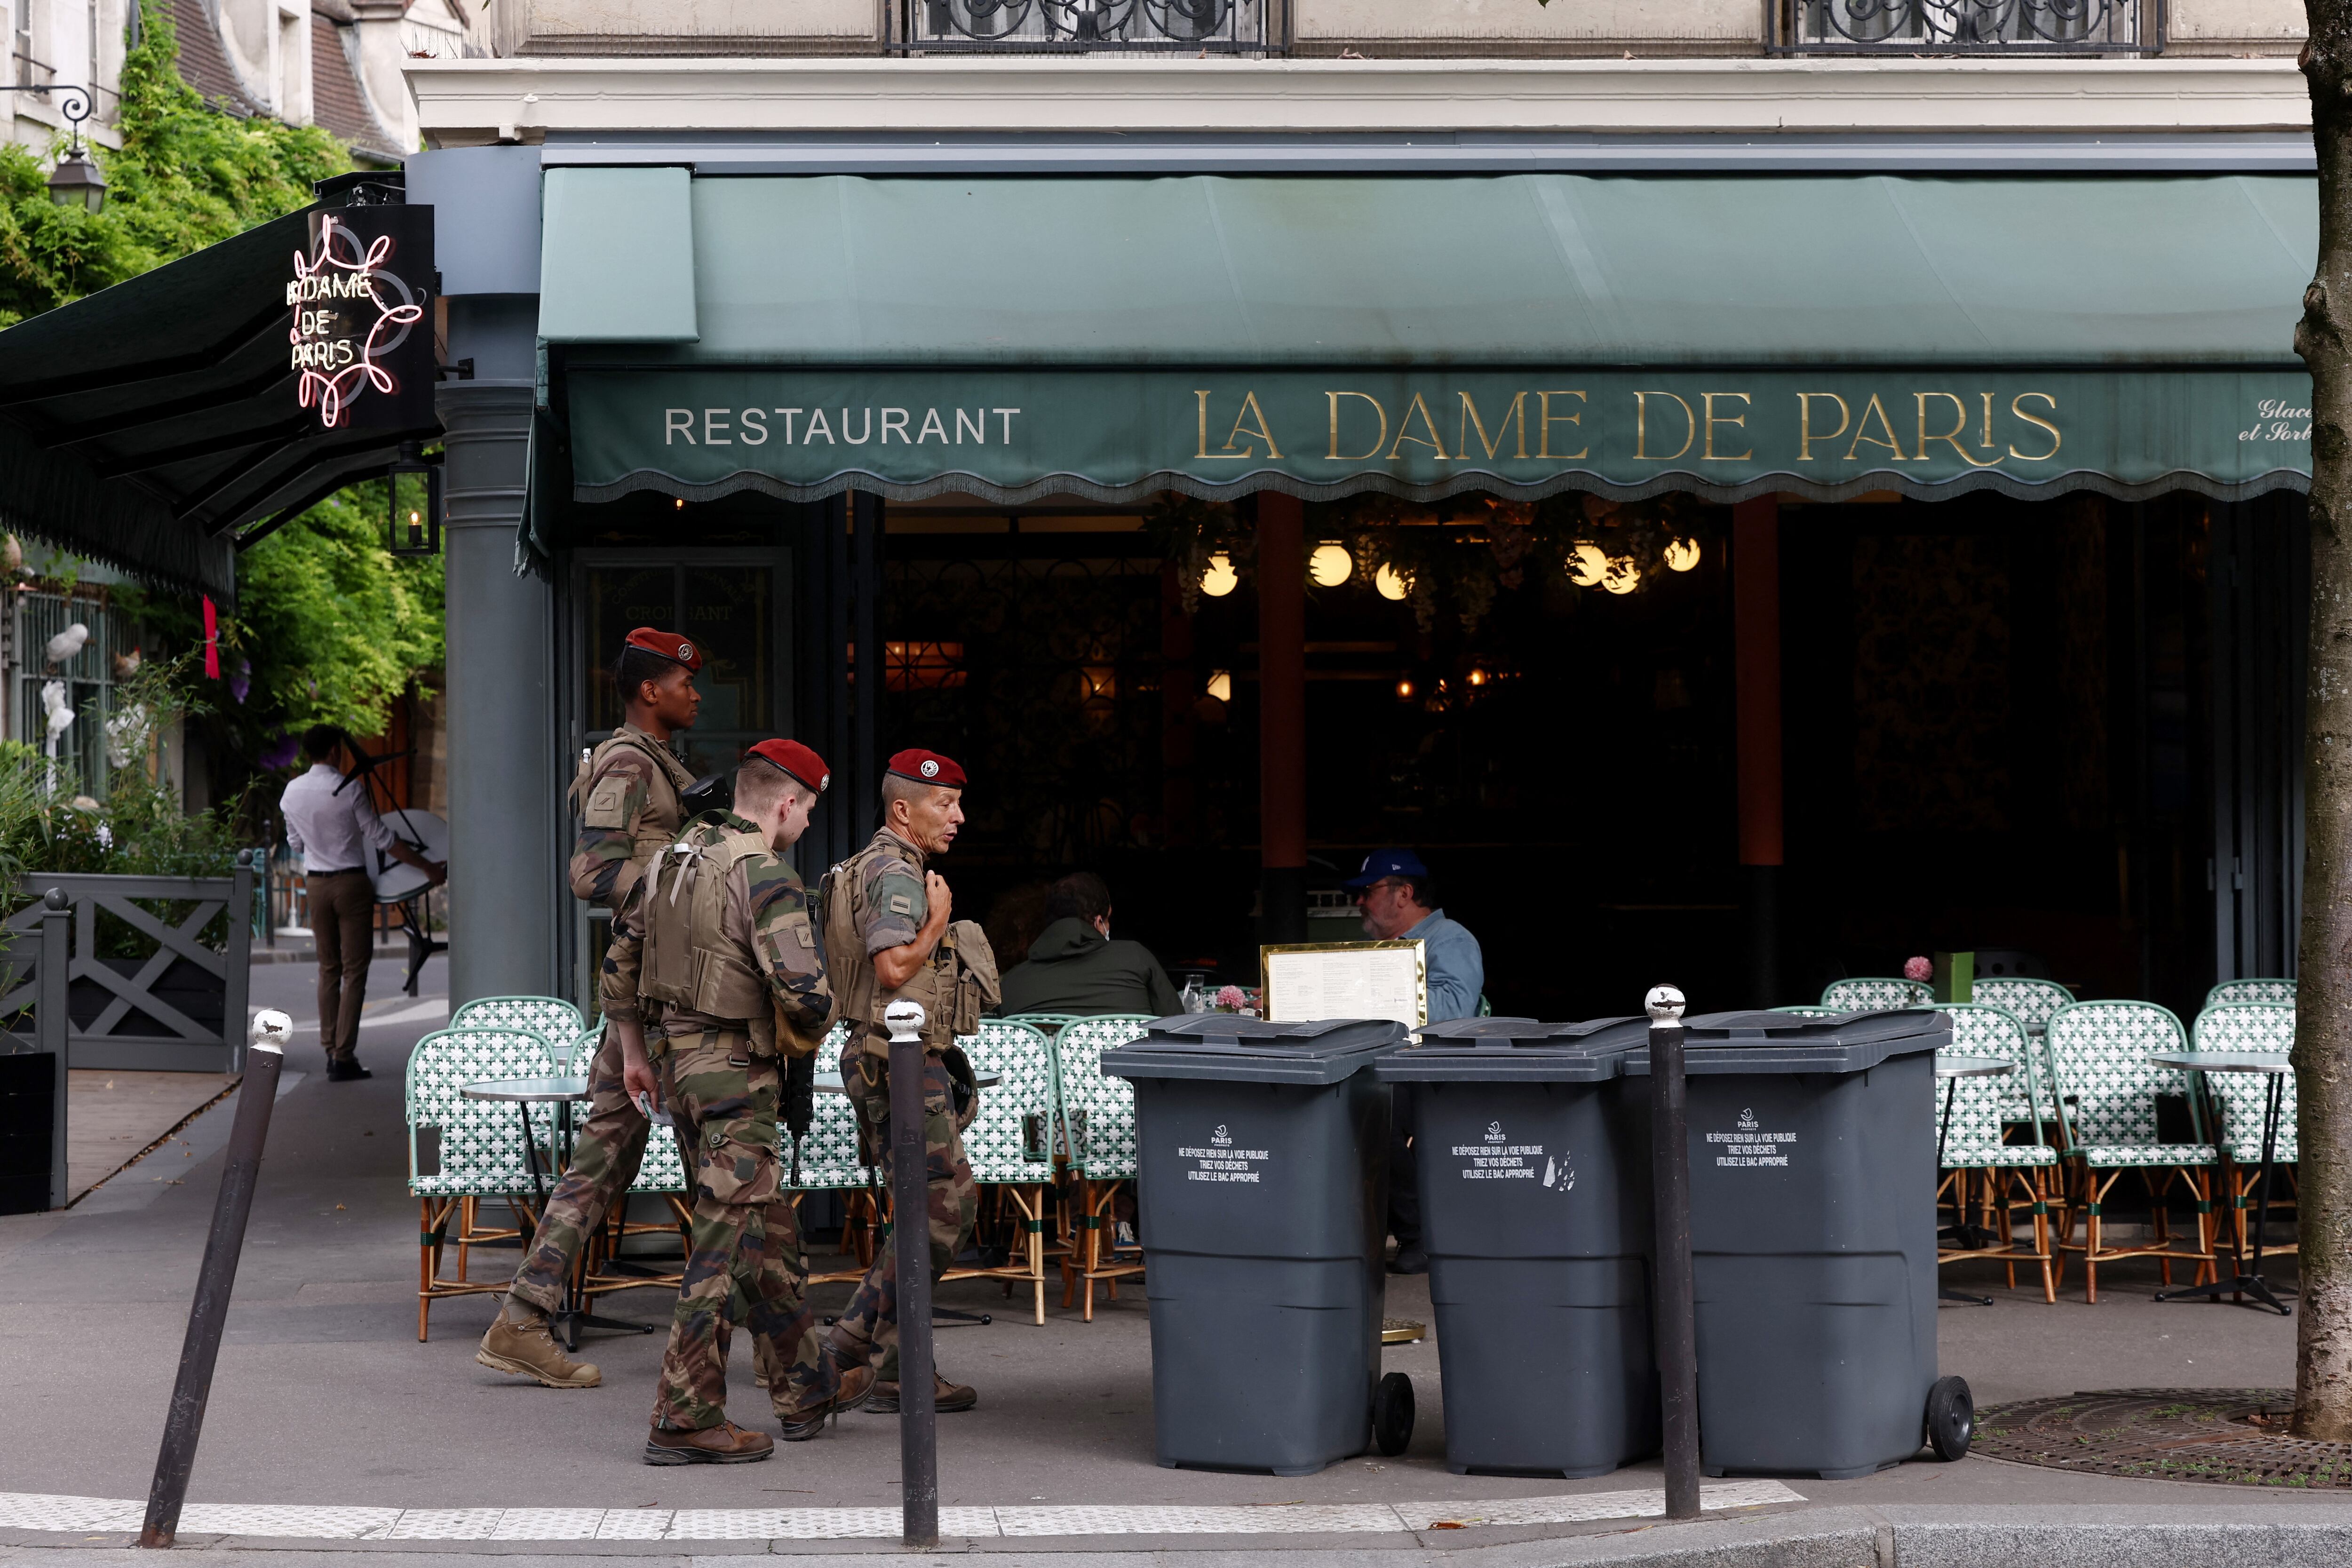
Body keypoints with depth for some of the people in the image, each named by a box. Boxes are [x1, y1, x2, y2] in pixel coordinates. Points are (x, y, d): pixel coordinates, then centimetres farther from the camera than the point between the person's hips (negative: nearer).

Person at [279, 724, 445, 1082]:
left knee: (328, 970, 14)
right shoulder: (350, 790, -14)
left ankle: (330, 1050, 12)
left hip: (315, 883, 5)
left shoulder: (292, 792, 1)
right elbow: (381, 839, -11)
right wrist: (428, 867, -3)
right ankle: (343, 1057, -6)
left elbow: (296, 844, 13)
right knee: (354, 972, -1)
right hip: (351, 882, -5)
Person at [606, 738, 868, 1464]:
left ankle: (805, 1388, 29)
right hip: (735, 1075, -9)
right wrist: (802, 1045, -4)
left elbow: (620, 959, 19)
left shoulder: (672, 859, 10)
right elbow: (803, 988, -25)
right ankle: (685, 1419, -3)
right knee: (726, 1242, -4)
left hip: (676, 1063, 9)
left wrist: (634, 1051, 27)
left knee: (769, 1231, 19)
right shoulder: (766, 878, -17)